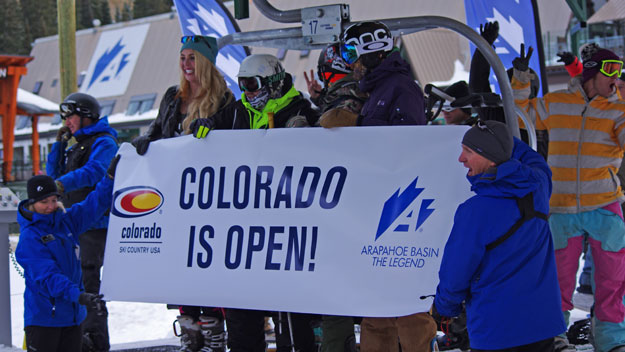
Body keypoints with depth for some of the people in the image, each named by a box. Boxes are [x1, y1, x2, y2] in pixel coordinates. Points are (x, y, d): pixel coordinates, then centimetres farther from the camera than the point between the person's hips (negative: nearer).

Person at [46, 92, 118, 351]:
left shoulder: (103, 142, -7)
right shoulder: (76, 145, 22)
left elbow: (94, 171, -25)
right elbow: (54, 175, 20)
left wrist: (64, 183, -38)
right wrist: (59, 144, 11)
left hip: (95, 222, -9)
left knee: (87, 280, -12)